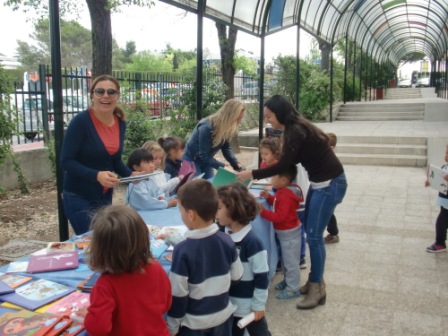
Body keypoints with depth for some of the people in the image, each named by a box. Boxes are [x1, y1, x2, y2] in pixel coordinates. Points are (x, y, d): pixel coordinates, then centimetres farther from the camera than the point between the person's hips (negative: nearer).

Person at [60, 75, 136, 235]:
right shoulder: (81, 121, -17)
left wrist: (130, 174, -6)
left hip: (106, 196, 6)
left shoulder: (120, 123, 2)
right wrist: (96, 175, -30)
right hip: (79, 197, -6)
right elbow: (66, 161, -18)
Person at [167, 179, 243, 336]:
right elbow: (236, 275, 2)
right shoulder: (227, 241, -11)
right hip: (223, 315, 4)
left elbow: (178, 293, -18)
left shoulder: (183, 251, -25)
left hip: (194, 322, -4)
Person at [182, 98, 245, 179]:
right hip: (191, 159, -7)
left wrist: (236, 164, -18)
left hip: (206, 160, 7)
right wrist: (223, 167, -35)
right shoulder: (206, 127, -33)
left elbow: (226, 148, -2)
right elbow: (204, 155, -30)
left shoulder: (227, 128, -12)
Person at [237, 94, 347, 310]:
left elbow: (283, 165, -23)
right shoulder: (295, 128, 8)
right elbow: (290, 162, 14)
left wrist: (251, 174, -17)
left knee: (314, 236, -6)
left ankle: (317, 289, 5)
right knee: (309, 232, 13)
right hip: (319, 182, 10)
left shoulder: (296, 131, -22)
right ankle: (316, 280, 24)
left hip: (330, 184, -10)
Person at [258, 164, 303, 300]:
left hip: (289, 233, -10)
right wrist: (269, 197, 2)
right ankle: (288, 280, 41)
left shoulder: (286, 196, -30)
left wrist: (263, 211, -31)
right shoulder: (284, 191, 2)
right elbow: (279, 204, 17)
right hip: (285, 232, 11)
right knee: (285, 260, 25)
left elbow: (280, 217, -32)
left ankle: (293, 289, 16)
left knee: (291, 262, 4)